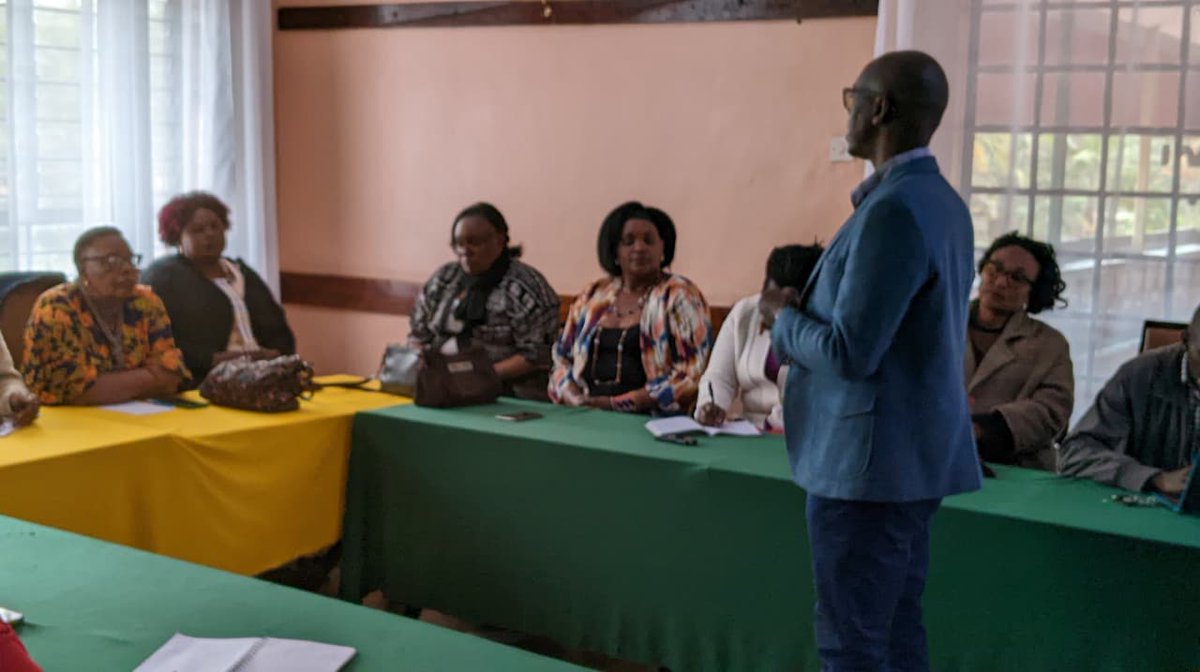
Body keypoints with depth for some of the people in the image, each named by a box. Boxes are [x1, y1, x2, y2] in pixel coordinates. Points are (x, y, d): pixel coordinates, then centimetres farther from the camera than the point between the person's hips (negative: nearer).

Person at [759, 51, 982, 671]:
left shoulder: (894, 209, -20)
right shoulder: (939, 201, 12)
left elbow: (850, 354, -23)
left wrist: (784, 317, -4)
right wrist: (804, 318, 11)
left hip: (871, 460, -10)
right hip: (907, 456, 10)